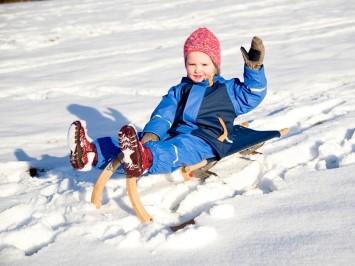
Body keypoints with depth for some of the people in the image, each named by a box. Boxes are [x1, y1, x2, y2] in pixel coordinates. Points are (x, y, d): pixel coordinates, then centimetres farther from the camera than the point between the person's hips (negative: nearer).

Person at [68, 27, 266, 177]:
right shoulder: (180, 90, 25)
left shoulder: (228, 89, 19)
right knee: (140, 140, -21)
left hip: (206, 141, -5)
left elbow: (253, 96, 11)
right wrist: (151, 134, -10)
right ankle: (91, 154, -43)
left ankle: (144, 160, -74)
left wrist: (254, 68, -2)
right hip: (175, 135, 5)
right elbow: (164, 114, 10)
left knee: (180, 147, -40)